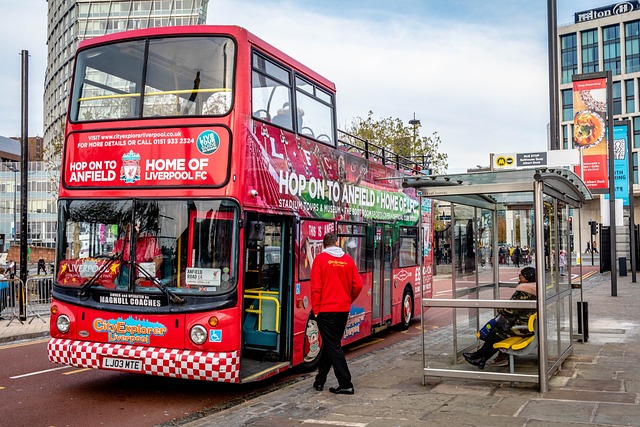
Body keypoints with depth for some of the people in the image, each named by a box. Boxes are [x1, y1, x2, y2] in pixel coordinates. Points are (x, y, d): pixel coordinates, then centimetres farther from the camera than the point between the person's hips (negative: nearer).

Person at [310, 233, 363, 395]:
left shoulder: (320, 259, -8)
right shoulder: (348, 260, 3)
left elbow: (316, 287, -12)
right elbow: (357, 285, 3)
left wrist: (315, 309, -4)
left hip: (326, 309, -5)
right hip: (343, 310, 5)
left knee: (333, 346, -1)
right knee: (330, 344, 17)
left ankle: (346, 385, -3)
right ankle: (320, 380, 27)